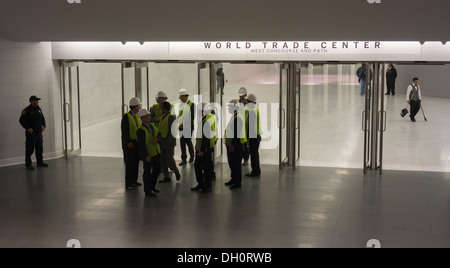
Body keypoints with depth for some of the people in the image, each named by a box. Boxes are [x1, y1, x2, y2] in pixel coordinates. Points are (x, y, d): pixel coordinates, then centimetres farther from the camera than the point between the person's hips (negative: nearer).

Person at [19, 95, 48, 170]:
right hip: (31, 133, -7)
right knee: (29, 149, -5)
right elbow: (21, 120, -11)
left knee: (40, 148, 13)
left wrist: (43, 126, 5)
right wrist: (28, 128, -18)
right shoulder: (26, 110, -10)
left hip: (39, 132, 7)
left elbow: (42, 118, 21)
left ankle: (40, 162, 25)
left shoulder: (39, 109, 11)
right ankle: (28, 164, 2)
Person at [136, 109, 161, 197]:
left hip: (155, 153, 8)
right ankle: (147, 191, 14)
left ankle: (152, 186, 35)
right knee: (147, 172, 3)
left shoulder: (152, 125, 6)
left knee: (157, 169, 16)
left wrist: (156, 138, -17)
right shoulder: (140, 130, -17)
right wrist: (146, 156, -24)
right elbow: (141, 144, -20)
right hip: (147, 154, -8)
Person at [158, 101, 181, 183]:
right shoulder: (163, 117, 11)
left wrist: (168, 143, -24)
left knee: (170, 159, -7)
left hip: (169, 141, -8)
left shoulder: (171, 117, -16)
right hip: (162, 141, 8)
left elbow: (172, 131, -21)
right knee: (163, 159, 5)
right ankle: (166, 177, 10)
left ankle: (176, 172, 18)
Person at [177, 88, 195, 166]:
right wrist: (179, 123, 5)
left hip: (188, 127, -6)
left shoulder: (191, 104, -8)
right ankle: (184, 160, 6)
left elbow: (192, 116, -12)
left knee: (188, 142, 0)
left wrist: (184, 123, -14)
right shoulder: (180, 104, 14)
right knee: (182, 143, 3)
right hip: (181, 127, 6)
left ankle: (192, 156, 21)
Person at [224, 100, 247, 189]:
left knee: (236, 164, -3)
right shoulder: (234, 117, 13)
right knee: (231, 162, 18)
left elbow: (237, 133, -23)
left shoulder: (238, 118, -19)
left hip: (236, 145, -10)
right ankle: (233, 179, 31)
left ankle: (238, 183, 5)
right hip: (231, 144, 10)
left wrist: (233, 145, -22)